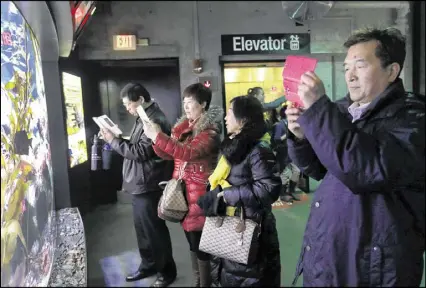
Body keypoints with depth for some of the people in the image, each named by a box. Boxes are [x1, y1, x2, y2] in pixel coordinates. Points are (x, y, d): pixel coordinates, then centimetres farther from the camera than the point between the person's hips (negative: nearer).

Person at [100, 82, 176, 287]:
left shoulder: (155, 120, -20)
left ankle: (167, 271, 20)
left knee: (155, 230, 3)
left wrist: (113, 141, -15)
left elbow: (140, 152, -23)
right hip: (139, 184, 10)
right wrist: (116, 139, 4)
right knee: (142, 228, 19)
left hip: (149, 186, -10)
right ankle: (148, 265, 36)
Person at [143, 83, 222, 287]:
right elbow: (168, 154, 8)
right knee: (192, 241, 19)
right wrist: (154, 136, -10)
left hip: (200, 193, -8)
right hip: (182, 190, 8)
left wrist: (158, 136, -29)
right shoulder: (182, 126, 10)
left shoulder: (210, 130, -14)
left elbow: (188, 152, -29)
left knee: (201, 243, 1)